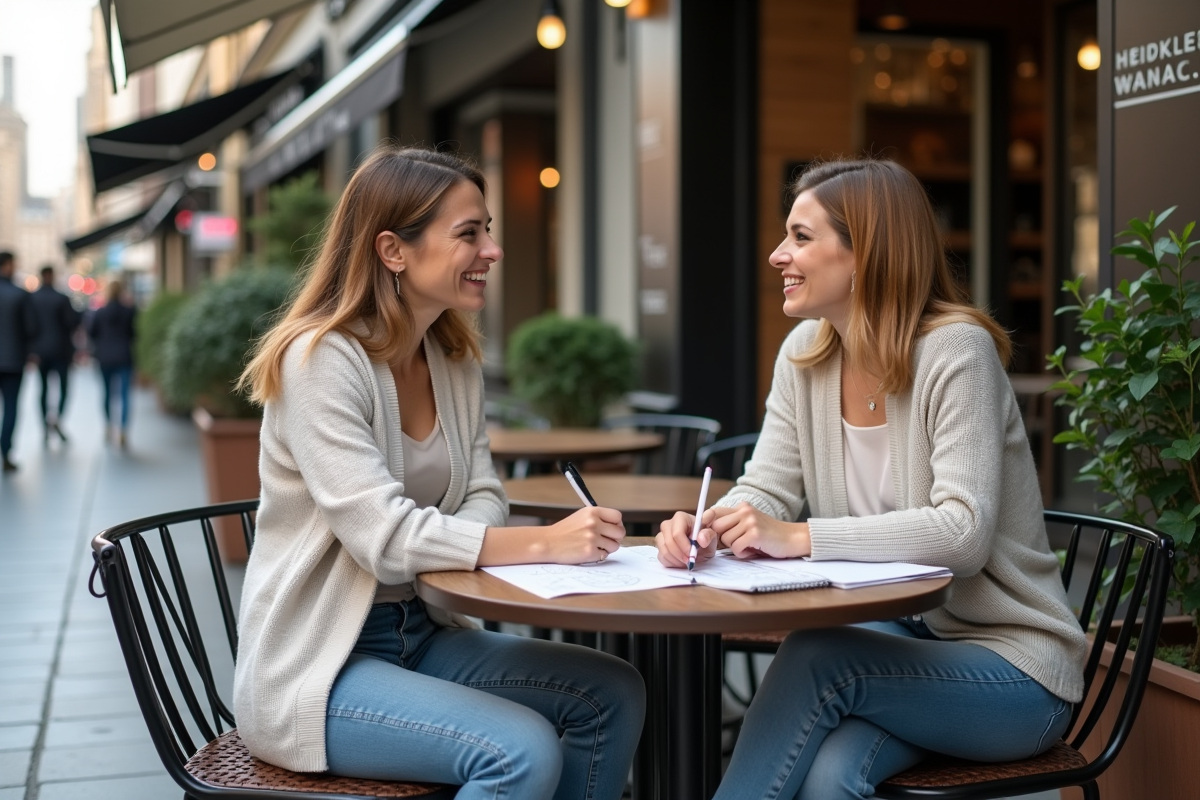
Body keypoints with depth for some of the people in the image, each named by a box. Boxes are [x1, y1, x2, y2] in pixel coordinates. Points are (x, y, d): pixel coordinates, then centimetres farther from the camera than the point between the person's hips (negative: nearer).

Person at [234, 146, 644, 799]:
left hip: (421, 633, 8)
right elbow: (383, 536, -26)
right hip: (316, 666, -8)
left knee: (612, 695, -7)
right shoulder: (321, 358, -18)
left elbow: (482, 498, 5)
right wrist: (544, 543, -31)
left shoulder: (455, 360, 7)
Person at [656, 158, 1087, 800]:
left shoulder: (955, 352, -17)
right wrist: (701, 529, -22)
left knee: (814, 657, -30)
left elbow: (963, 532, -27)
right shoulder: (804, 354, 3)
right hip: (896, 634, 4)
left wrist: (800, 537, -32)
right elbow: (765, 491, 1)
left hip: (1012, 670, -4)